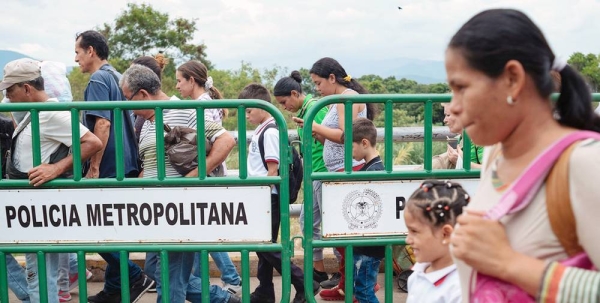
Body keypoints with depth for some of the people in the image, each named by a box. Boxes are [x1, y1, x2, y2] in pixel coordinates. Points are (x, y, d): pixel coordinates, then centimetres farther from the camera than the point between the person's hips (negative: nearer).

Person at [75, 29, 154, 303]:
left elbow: (102, 124, -22)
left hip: (108, 169, -9)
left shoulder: (98, 80, -12)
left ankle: (134, 277, -1)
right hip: (125, 166, 9)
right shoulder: (117, 77, 16)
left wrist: (93, 168, -21)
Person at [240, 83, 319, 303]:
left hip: (269, 198, -9)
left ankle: (304, 284, 2)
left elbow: (272, 170, -18)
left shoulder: (270, 131, -15)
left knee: (267, 246, -5)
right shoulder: (261, 130, 12)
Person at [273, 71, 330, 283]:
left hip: (323, 173, -10)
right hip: (314, 175, 10)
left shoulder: (315, 108, -13)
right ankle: (319, 270, 22)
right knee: (308, 222, 13)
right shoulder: (303, 111, 13)